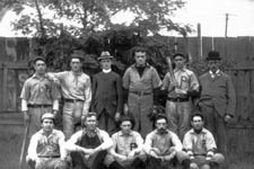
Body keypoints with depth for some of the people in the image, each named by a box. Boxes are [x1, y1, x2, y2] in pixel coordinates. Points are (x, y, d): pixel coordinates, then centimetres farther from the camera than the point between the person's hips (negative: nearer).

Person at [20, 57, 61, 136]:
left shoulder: (50, 81, 11)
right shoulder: (29, 82, 10)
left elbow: (55, 98, 8)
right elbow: (24, 99, 7)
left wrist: (55, 111, -2)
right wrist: (25, 113, -2)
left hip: (47, 111, 0)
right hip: (34, 110, 0)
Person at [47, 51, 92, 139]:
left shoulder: (86, 78, 7)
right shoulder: (65, 75, 10)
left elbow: (88, 97, 3)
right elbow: (50, 74, 15)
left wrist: (84, 114, -5)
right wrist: (54, 78, -9)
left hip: (81, 105, 0)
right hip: (68, 106, 1)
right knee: (68, 134, -5)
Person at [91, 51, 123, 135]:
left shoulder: (116, 77, 6)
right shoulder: (96, 77, 12)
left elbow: (120, 95, 3)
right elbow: (93, 94, 10)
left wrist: (118, 111, -4)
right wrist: (93, 111, 3)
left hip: (112, 109, -1)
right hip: (99, 109, 1)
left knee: (111, 132, -4)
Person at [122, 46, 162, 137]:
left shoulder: (151, 70, 2)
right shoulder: (129, 70, 5)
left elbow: (156, 88, 5)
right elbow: (125, 88, 10)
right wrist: (125, 104, 6)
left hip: (147, 99, -1)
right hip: (133, 98, 1)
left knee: (146, 125, 1)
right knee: (133, 125, 3)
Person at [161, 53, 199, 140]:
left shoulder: (190, 74, 6)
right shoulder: (169, 74, 13)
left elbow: (196, 90, 0)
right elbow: (163, 89, 16)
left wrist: (185, 92, -14)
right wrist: (170, 89, -2)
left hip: (185, 103, -2)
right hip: (171, 103, 2)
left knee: (184, 127, -3)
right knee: (173, 127, 2)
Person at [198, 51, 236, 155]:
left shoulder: (226, 78, 12)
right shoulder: (202, 78, 17)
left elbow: (231, 98, 6)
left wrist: (229, 113, -5)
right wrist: (199, 102, 1)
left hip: (221, 111, -1)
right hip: (206, 110, 1)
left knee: (221, 136, -3)